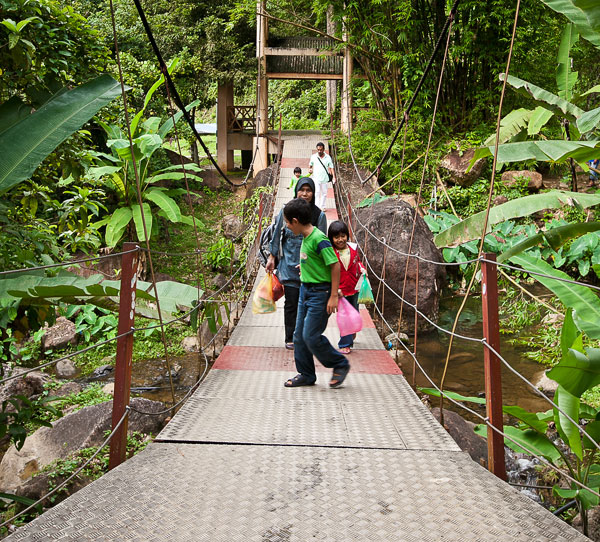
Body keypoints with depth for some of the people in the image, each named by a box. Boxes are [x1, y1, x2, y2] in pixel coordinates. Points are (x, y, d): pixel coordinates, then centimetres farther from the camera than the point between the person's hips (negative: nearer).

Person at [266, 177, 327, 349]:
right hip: (289, 263, 0)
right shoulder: (286, 211, 2)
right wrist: (272, 257, 9)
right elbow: (277, 234, 10)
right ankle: (290, 339, 12)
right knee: (291, 301, 1)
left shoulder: (319, 215, 0)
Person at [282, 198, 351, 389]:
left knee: (311, 336, -8)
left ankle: (340, 364, 12)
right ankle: (306, 375, 21)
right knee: (299, 335, 9)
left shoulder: (319, 239, -20)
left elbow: (335, 265, -20)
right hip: (305, 290, 9)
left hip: (319, 292, -9)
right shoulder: (305, 237, 7)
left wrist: (333, 296, -20)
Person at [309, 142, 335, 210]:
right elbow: (310, 165, 16)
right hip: (316, 178, -2)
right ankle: (317, 207, -16)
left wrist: (333, 177, -5)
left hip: (325, 178, 2)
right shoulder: (313, 157, 2)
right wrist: (310, 169, -5)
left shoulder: (328, 157, 1)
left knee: (324, 193, 9)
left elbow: (331, 168, 4)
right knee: (317, 192, -13)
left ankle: (322, 206, 22)